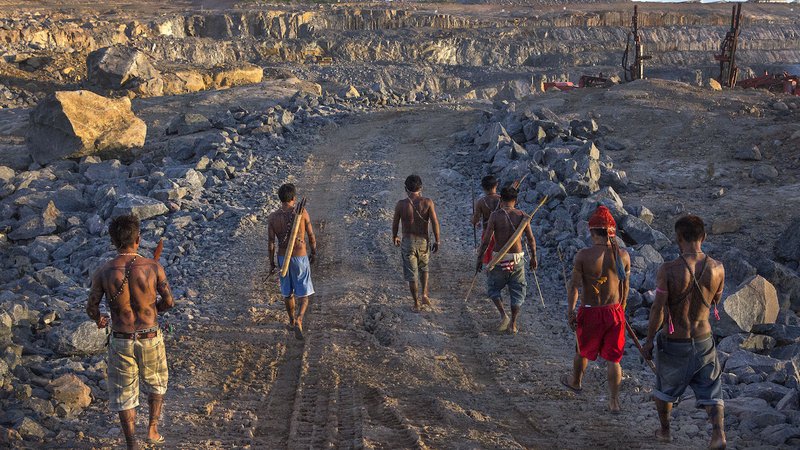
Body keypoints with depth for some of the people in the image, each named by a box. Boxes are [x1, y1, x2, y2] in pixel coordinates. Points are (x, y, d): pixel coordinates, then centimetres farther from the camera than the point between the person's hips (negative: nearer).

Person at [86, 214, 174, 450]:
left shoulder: (103, 272, -12)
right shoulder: (153, 267, -14)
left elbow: (91, 308, -7)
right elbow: (169, 302, -9)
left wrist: (98, 320, 17)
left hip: (121, 341, 0)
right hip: (150, 339, 0)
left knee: (124, 394, 14)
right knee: (156, 383, 28)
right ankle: (153, 430, 33)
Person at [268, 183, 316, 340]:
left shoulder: (272, 217, -8)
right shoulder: (302, 212, -13)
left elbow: (271, 243, -6)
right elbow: (311, 236, -5)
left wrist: (271, 263, 5)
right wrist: (314, 252, 11)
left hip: (283, 258, 2)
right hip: (300, 257, -2)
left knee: (287, 292, 20)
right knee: (303, 292, 6)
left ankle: (292, 321, 35)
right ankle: (298, 321, -15)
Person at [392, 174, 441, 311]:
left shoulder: (401, 204, -10)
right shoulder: (427, 202, -9)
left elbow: (395, 224, 0)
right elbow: (435, 222, -12)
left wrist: (394, 237, 19)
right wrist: (437, 241, -1)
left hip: (408, 242, -1)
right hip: (423, 241, 1)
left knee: (411, 275, 10)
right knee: (423, 268, 27)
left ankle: (416, 304, 17)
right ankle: (424, 294, 14)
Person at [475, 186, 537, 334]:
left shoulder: (495, 215, -9)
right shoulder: (522, 216, -3)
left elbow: (486, 240, -11)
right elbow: (531, 239, 0)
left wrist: (479, 258, -3)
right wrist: (533, 257, 13)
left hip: (499, 258, -2)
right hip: (517, 258, 2)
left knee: (493, 287, 18)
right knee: (517, 290, 15)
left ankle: (503, 314, 0)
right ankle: (513, 324, 15)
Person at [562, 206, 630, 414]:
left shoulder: (584, 255, -17)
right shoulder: (623, 255, -7)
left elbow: (574, 286, -13)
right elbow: (625, 286, 5)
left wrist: (570, 311, -3)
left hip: (590, 312, -2)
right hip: (614, 311, 2)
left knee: (582, 350, 23)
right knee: (613, 358, 12)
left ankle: (576, 381, 48)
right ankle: (614, 401, 15)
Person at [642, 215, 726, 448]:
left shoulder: (668, 269, -21)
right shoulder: (717, 268, -10)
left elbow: (658, 310, -18)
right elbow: (715, 302, 7)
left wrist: (649, 340, -5)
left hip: (673, 343, -2)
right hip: (703, 340, 2)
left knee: (665, 388, 23)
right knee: (710, 391, 14)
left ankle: (665, 431, 38)